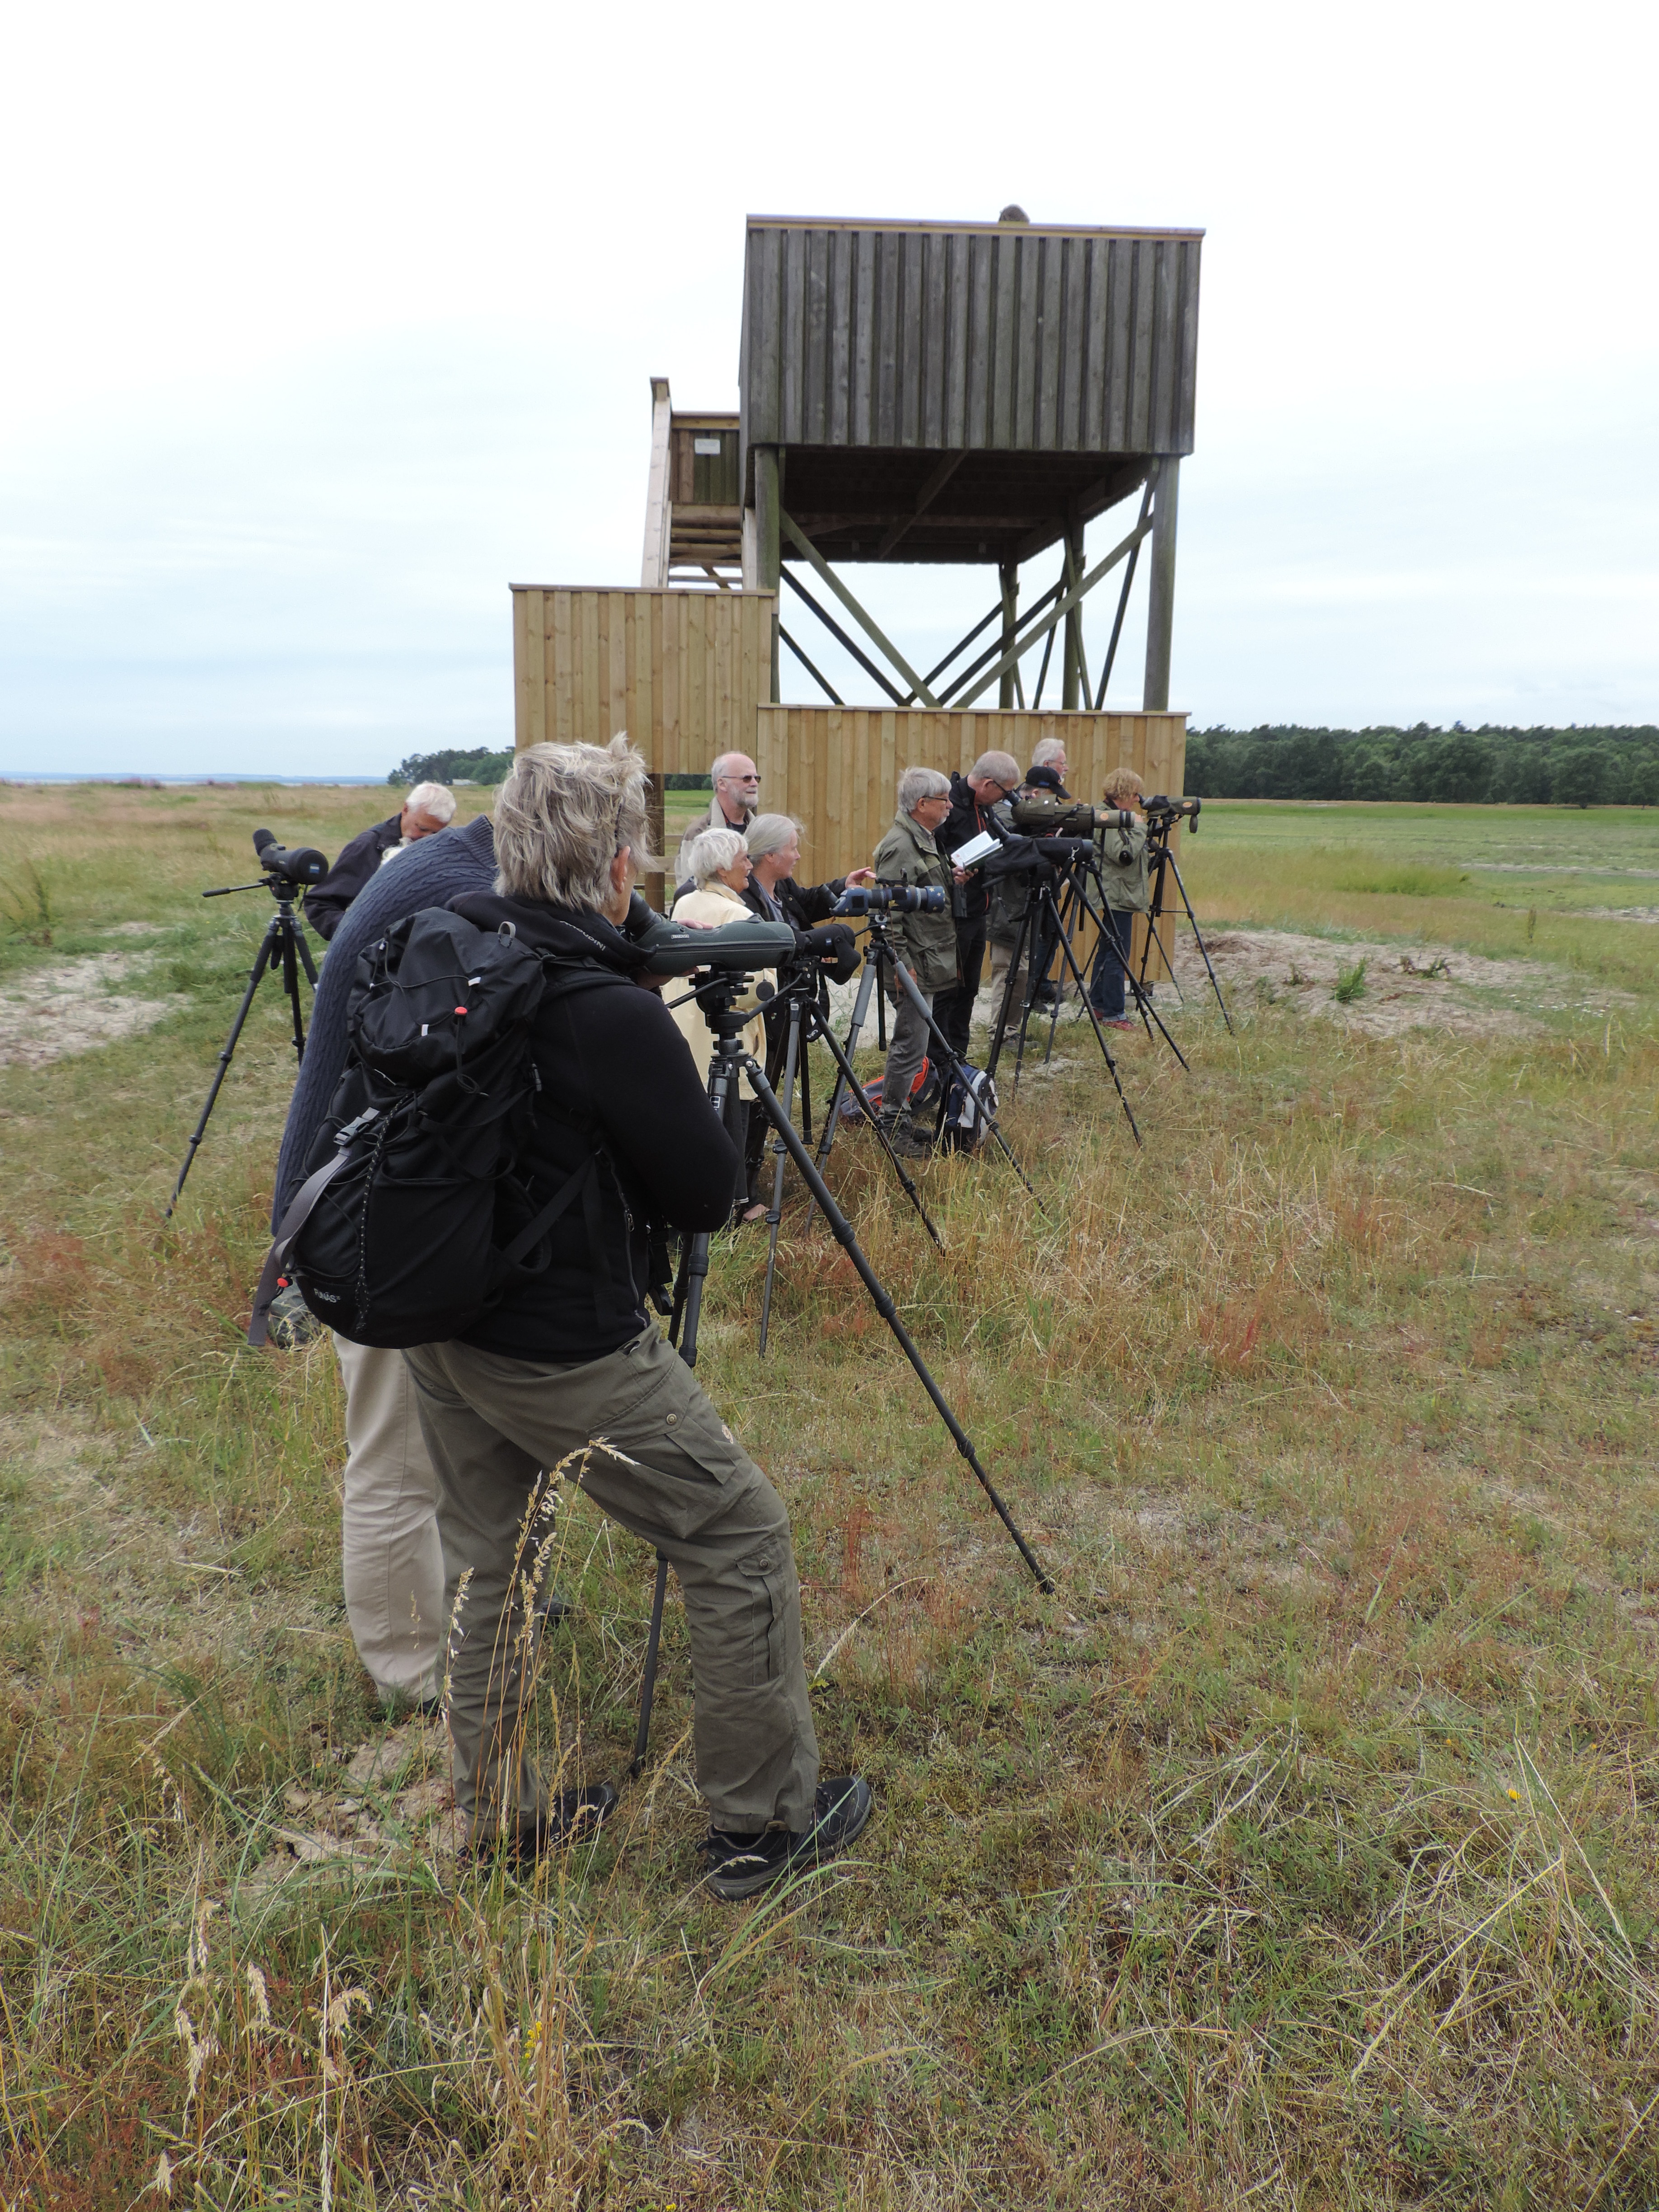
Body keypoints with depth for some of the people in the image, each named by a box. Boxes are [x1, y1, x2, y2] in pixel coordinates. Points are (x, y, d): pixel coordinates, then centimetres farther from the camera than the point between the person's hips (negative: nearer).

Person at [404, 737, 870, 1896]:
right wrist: (681, 1067, 3)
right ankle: (764, 1823, 21)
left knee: (490, 1561, 21)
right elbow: (706, 1194, -14)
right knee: (741, 1538, 8)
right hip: (564, 1352, -8)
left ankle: (501, 1815, 36)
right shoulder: (614, 1015, -24)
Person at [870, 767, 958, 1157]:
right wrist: (903, 962, -22)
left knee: (911, 1042, 16)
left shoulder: (924, 839, 15)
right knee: (911, 1044, -6)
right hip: (915, 964, -10)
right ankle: (891, 1125, 3)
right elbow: (889, 910, -21)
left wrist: (951, 880, 7)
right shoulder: (900, 845, -17)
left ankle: (899, 1118, 25)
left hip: (930, 962, 10)